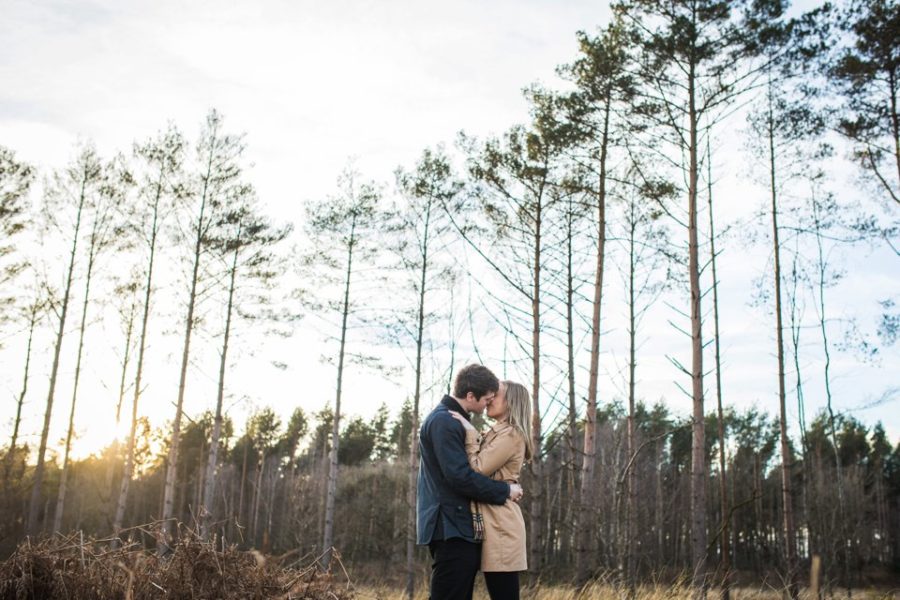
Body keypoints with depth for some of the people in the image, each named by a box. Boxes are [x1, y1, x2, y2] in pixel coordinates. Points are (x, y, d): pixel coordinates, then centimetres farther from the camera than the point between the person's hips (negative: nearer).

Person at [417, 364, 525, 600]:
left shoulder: (451, 420, 18)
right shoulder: (443, 421, -15)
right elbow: (460, 476, -21)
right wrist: (505, 491, -10)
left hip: (459, 528, 10)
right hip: (451, 529, -10)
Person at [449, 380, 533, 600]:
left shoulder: (510, 435, -10)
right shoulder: (496, 434, 21)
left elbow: (477, 470, -16)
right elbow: (481, 468, 16)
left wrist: (470, 433, -10)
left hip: (500, 523, -10)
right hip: (493, 522, 10)